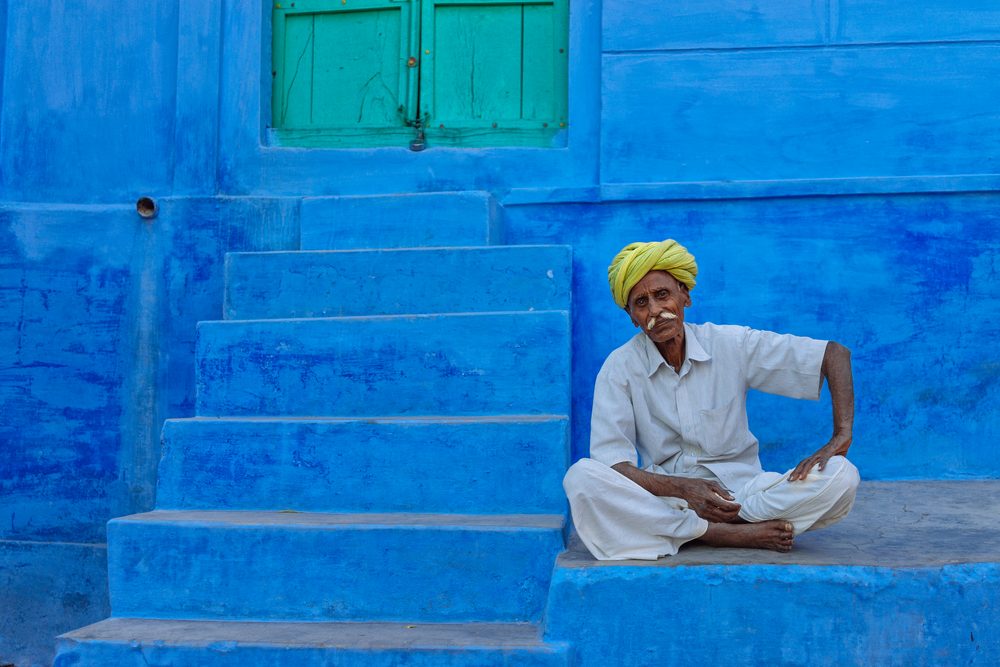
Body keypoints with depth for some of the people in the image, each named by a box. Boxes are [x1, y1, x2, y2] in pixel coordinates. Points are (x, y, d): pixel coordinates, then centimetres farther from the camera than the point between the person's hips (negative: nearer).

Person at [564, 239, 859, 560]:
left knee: (841, 474, -22)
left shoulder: (733, 344, -2)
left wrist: (842, 437, -15)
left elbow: (835, 354, -1)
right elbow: (613, 463, -14)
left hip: (739, 491, 1)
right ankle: (736, 533, -28)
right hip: (661, 497, 0)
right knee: (580, 476, -31)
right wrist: (682, 488, -29)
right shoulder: (620, 368, -5)